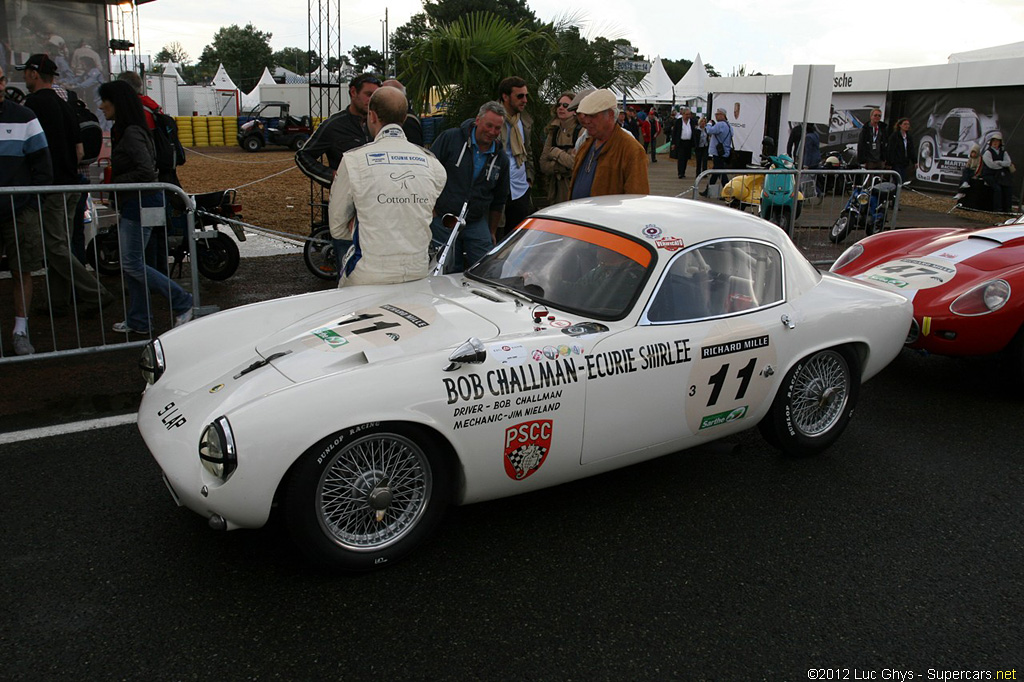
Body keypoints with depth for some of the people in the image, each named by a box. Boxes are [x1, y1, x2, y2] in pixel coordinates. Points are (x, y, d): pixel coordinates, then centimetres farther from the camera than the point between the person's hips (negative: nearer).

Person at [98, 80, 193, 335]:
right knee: (130, 263, 13)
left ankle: (182, 302, 2)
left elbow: (147, 172, -25)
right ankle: (138, 321, 21)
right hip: (132, 203, 10)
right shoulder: (122, 131, 14)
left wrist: (116, 183, -15)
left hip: (142, 204, -10)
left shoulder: (132, 133, -17)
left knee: (132, 263, -6)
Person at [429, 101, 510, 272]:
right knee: (452, 274, 0)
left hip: (477, 224, 3)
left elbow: (499, 200, 18)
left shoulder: (501, 158, 7)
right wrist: (431, 210, -7)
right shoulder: (450, 138, -5)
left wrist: (492, 233, 20)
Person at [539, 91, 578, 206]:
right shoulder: (553, 132, 12)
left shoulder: (581, 131, -7)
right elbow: (543, 165, 3)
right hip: (555, 190, 5)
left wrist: (555, 153, -5)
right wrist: (564, 165, -13)